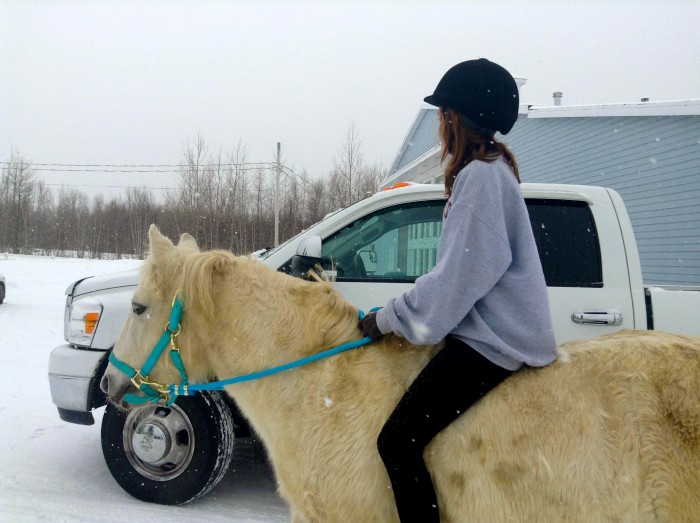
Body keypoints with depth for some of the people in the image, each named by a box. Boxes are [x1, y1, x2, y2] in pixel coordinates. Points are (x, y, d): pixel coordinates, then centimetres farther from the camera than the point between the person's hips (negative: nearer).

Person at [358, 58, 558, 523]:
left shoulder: (480, 175, -16)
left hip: (491, 341, -10)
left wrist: (389, 318, -11)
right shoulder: (492, 168, 15)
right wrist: (402, 314, 16)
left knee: (397, 441, -11)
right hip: (490, 327, 10)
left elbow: (460, 276, -20)